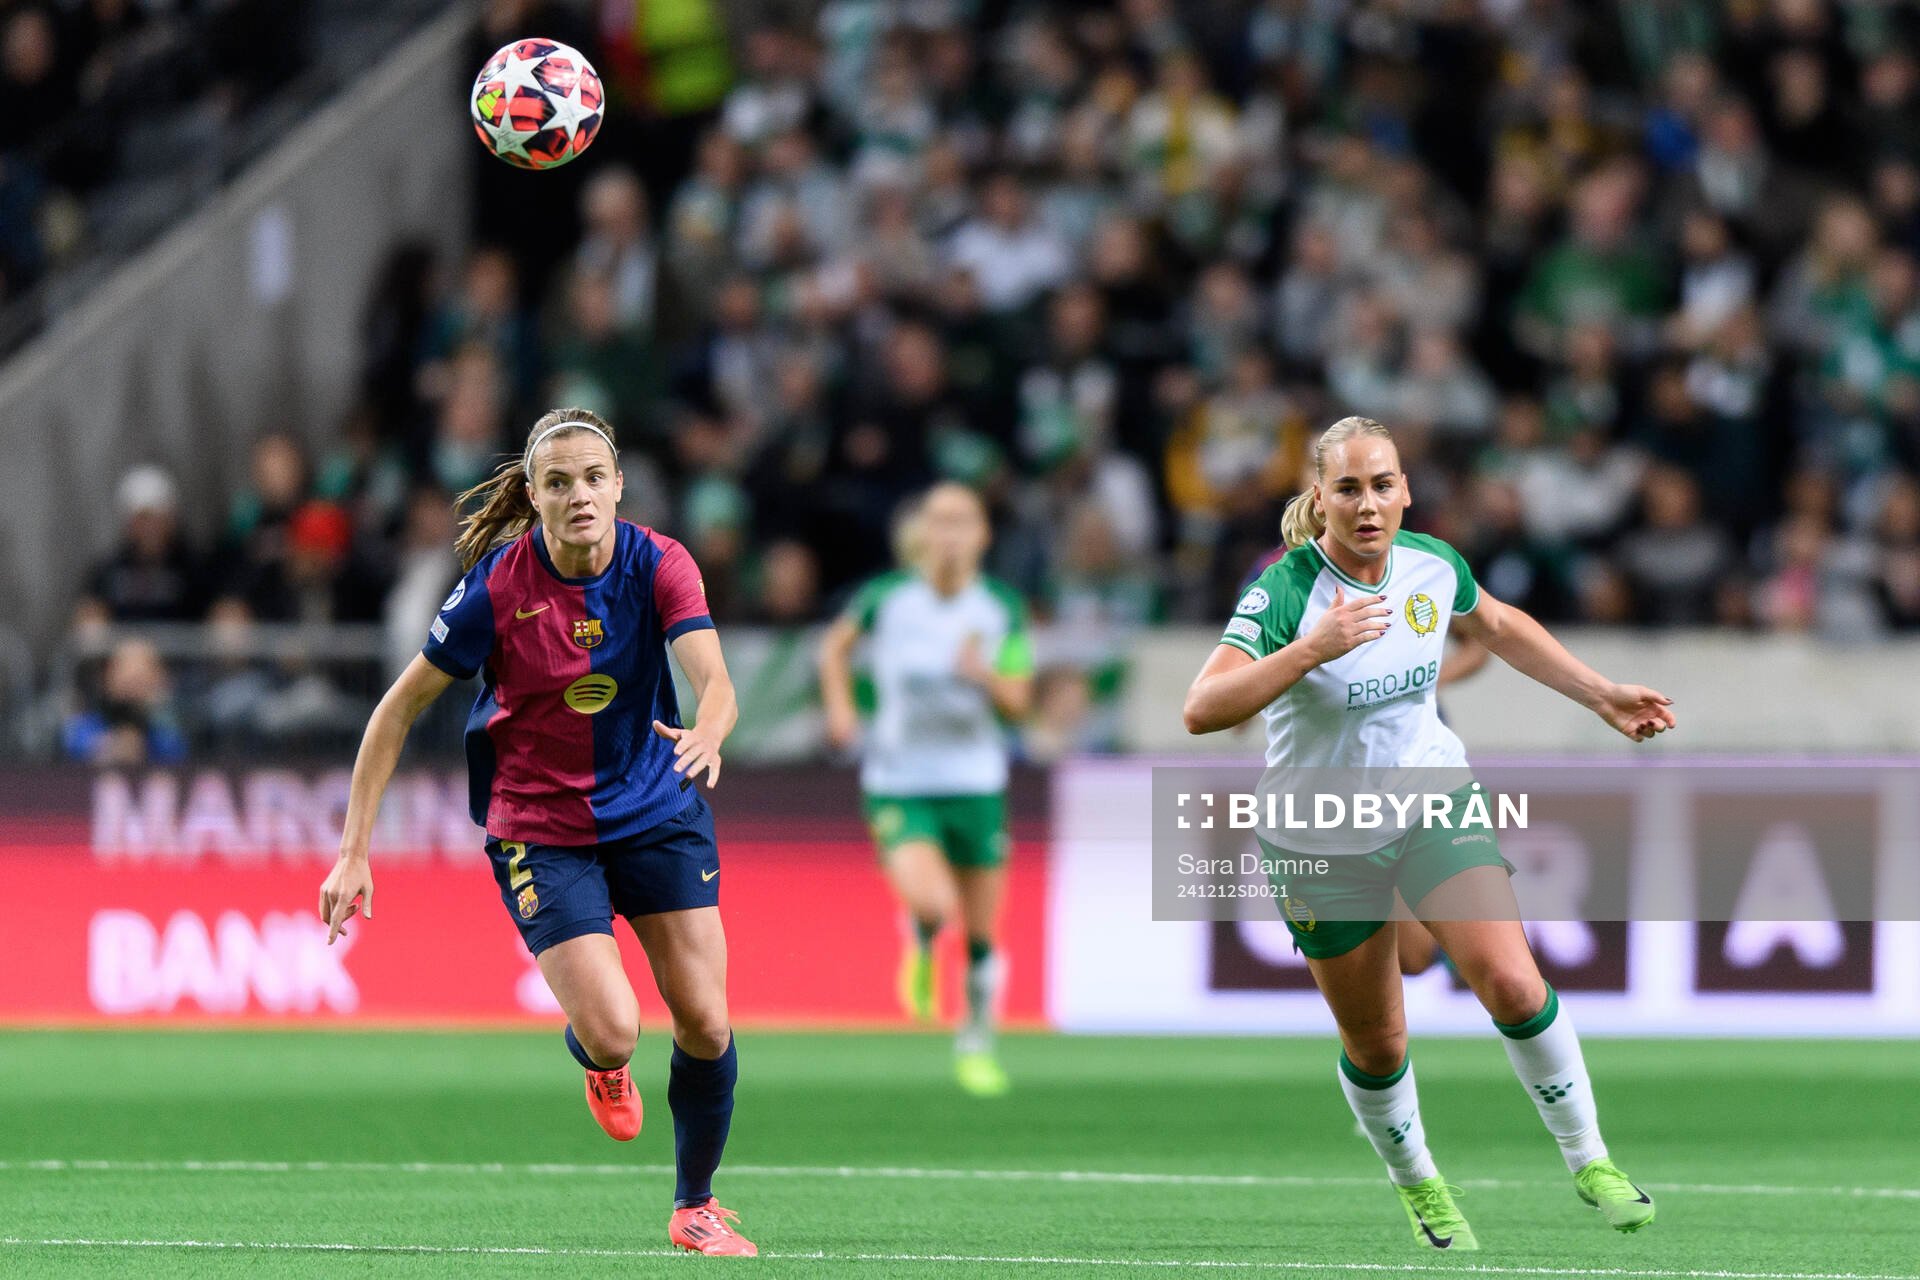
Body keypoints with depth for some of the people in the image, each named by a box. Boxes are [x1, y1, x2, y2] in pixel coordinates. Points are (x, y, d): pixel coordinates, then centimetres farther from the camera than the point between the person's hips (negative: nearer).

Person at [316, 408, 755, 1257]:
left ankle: (695, 1208, 22)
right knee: (611, 1032, -16)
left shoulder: (658, 566, -13)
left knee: (705, 1025, -2)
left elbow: (714, 680, -26)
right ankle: (599, 1066, 25)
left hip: (657, 807, 2)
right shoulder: (498, 589, -17)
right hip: (540, 828, -2)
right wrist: (353, 852, -13)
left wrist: (707, 733, -51)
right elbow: (399, 709, -9)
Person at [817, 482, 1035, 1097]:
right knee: (932, 903, -25)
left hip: (976, 783, 2)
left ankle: (977, 1044, 32)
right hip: (899, 784, -2)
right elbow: (837, 642, 13)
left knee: (981, 935, 8)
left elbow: (1019, 702, -2)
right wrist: (839, 706, -1)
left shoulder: (1002, 608, -4)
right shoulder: (885, 597, -7)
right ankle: (921, 951, 12)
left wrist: (986, 676, -23)